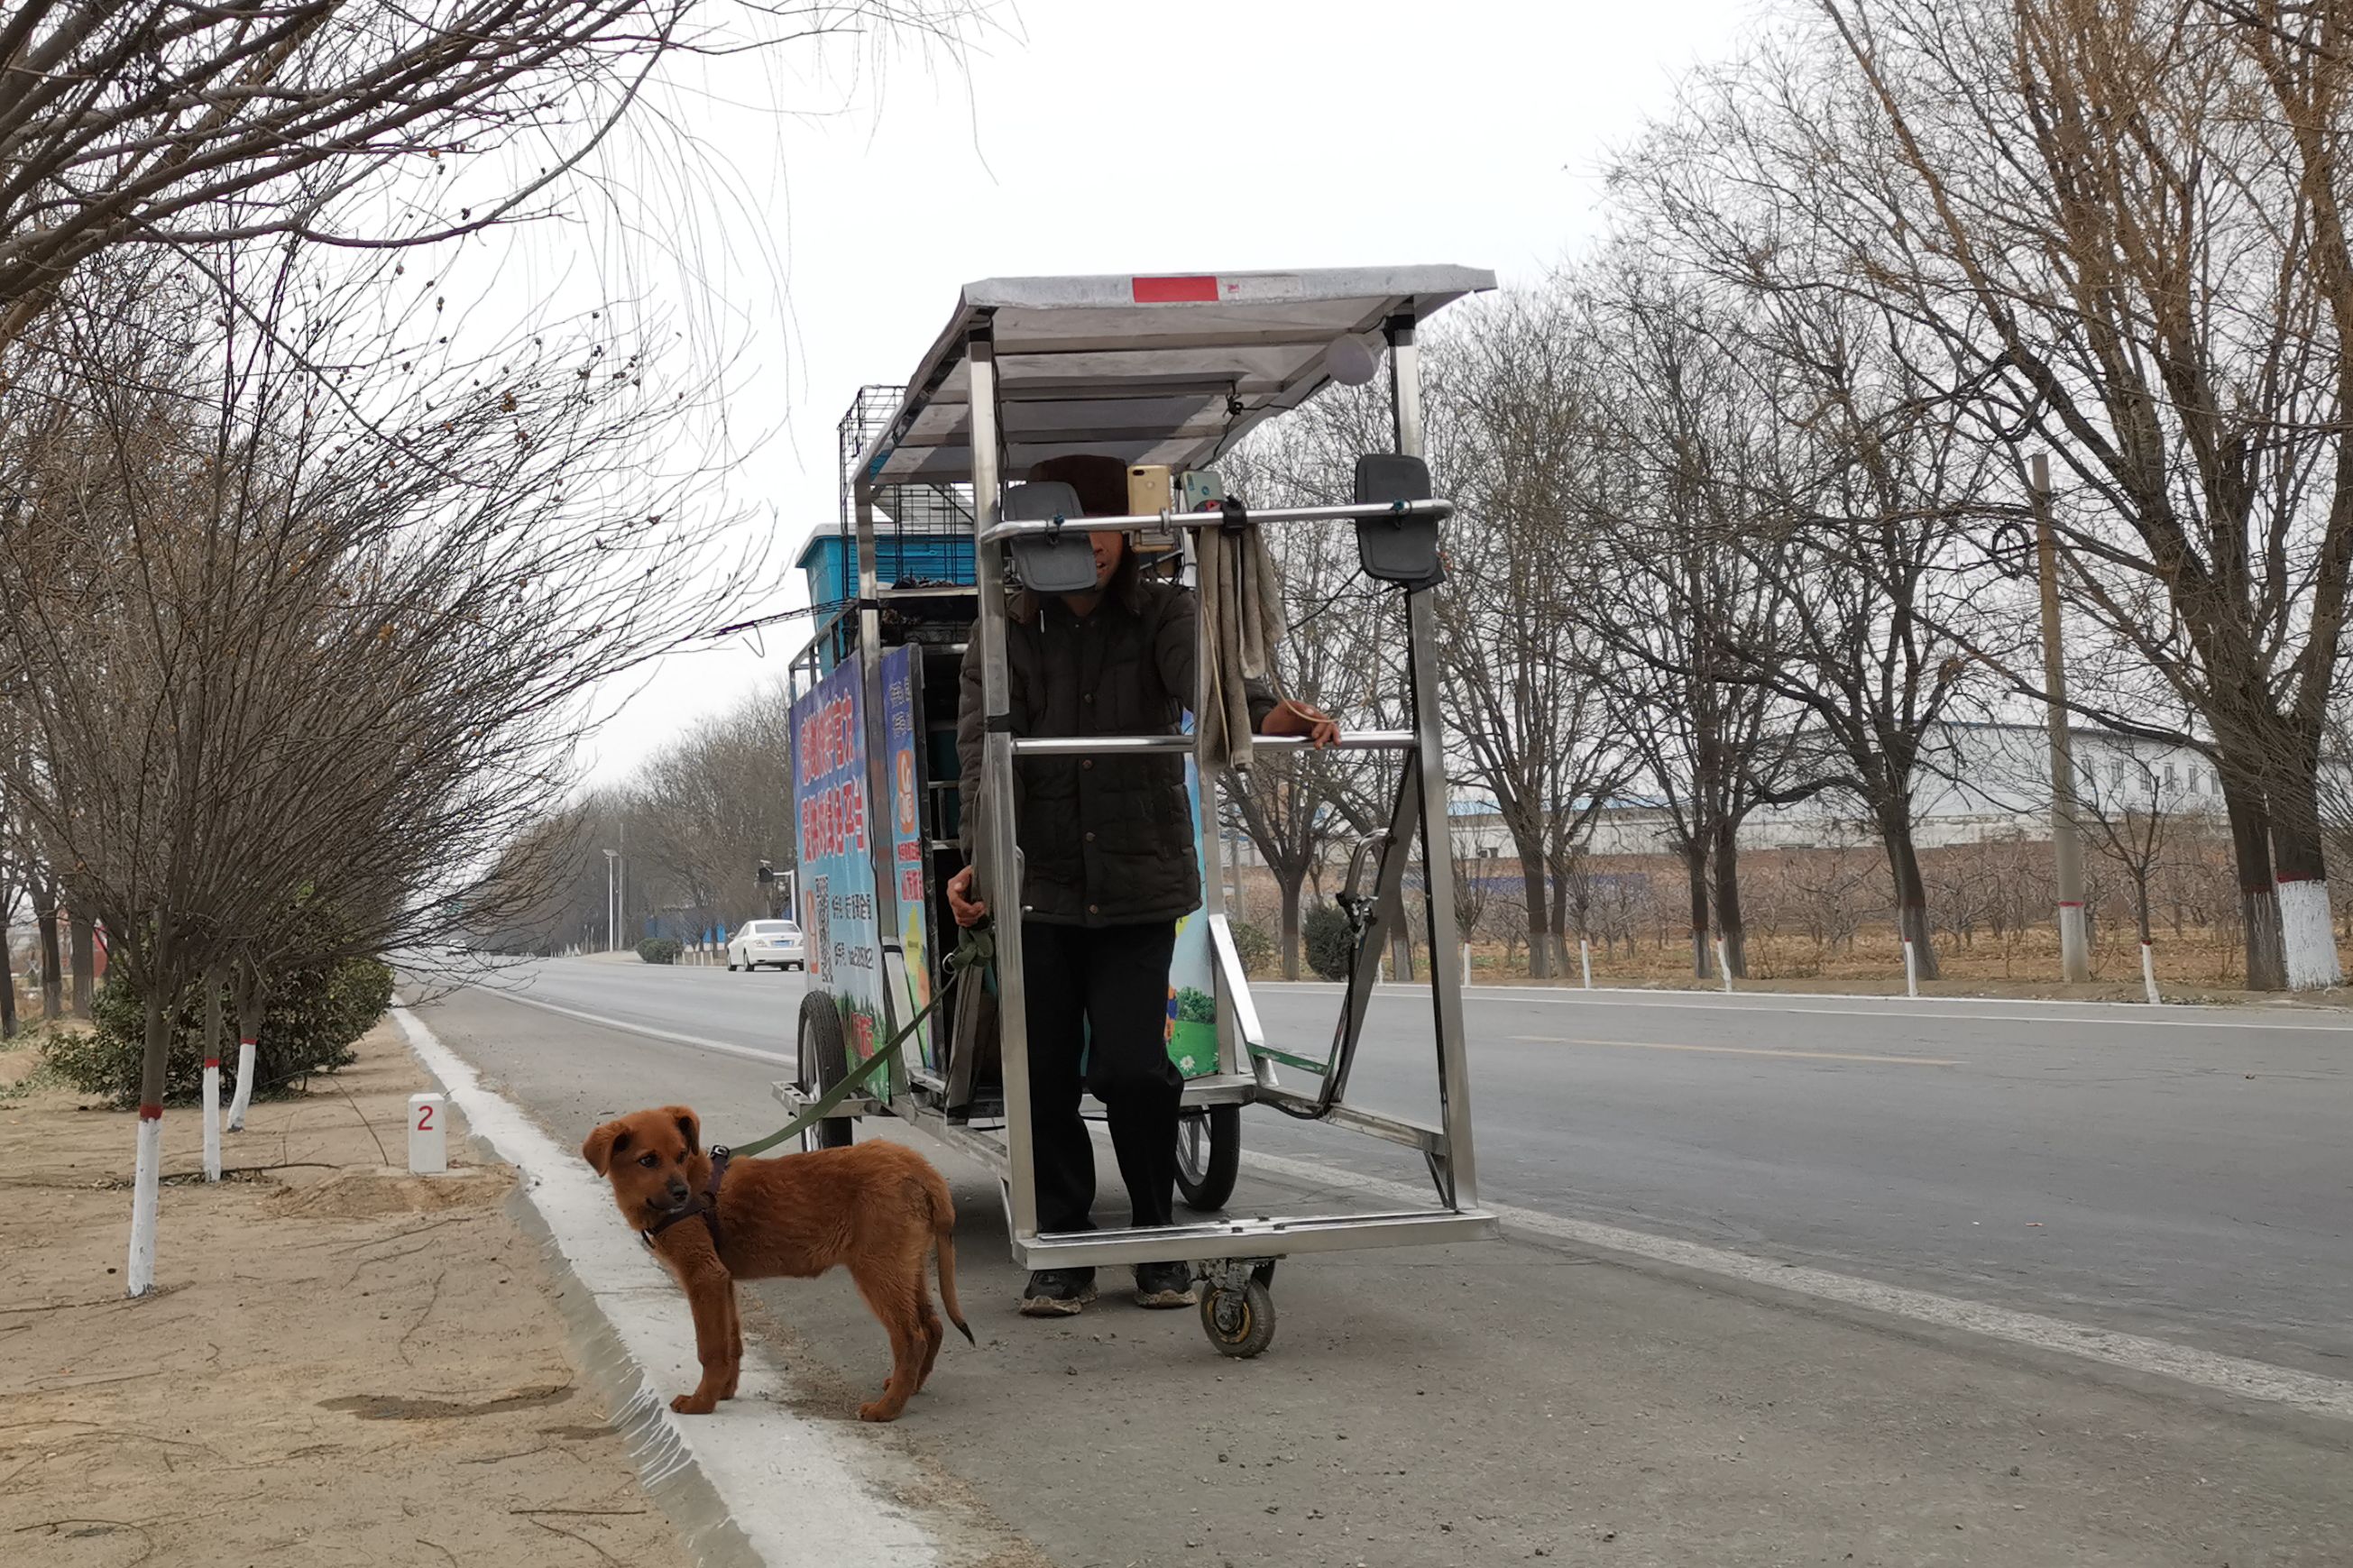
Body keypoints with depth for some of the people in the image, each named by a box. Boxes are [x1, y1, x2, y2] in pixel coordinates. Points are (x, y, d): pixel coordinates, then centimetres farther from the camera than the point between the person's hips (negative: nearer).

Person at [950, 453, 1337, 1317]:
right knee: (1045, 1073, 3)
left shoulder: (1161, 614, 1)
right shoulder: (1006, 633, 2)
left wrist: (1271, 714, -43)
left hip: (1139, 883, -1)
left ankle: (1157, 1242, 14)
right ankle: (1063, 1250, 20)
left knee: (1132, 1065, -7)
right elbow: (985, 748, -10)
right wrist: (980, 859, -26)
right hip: (1040, 886, 1)